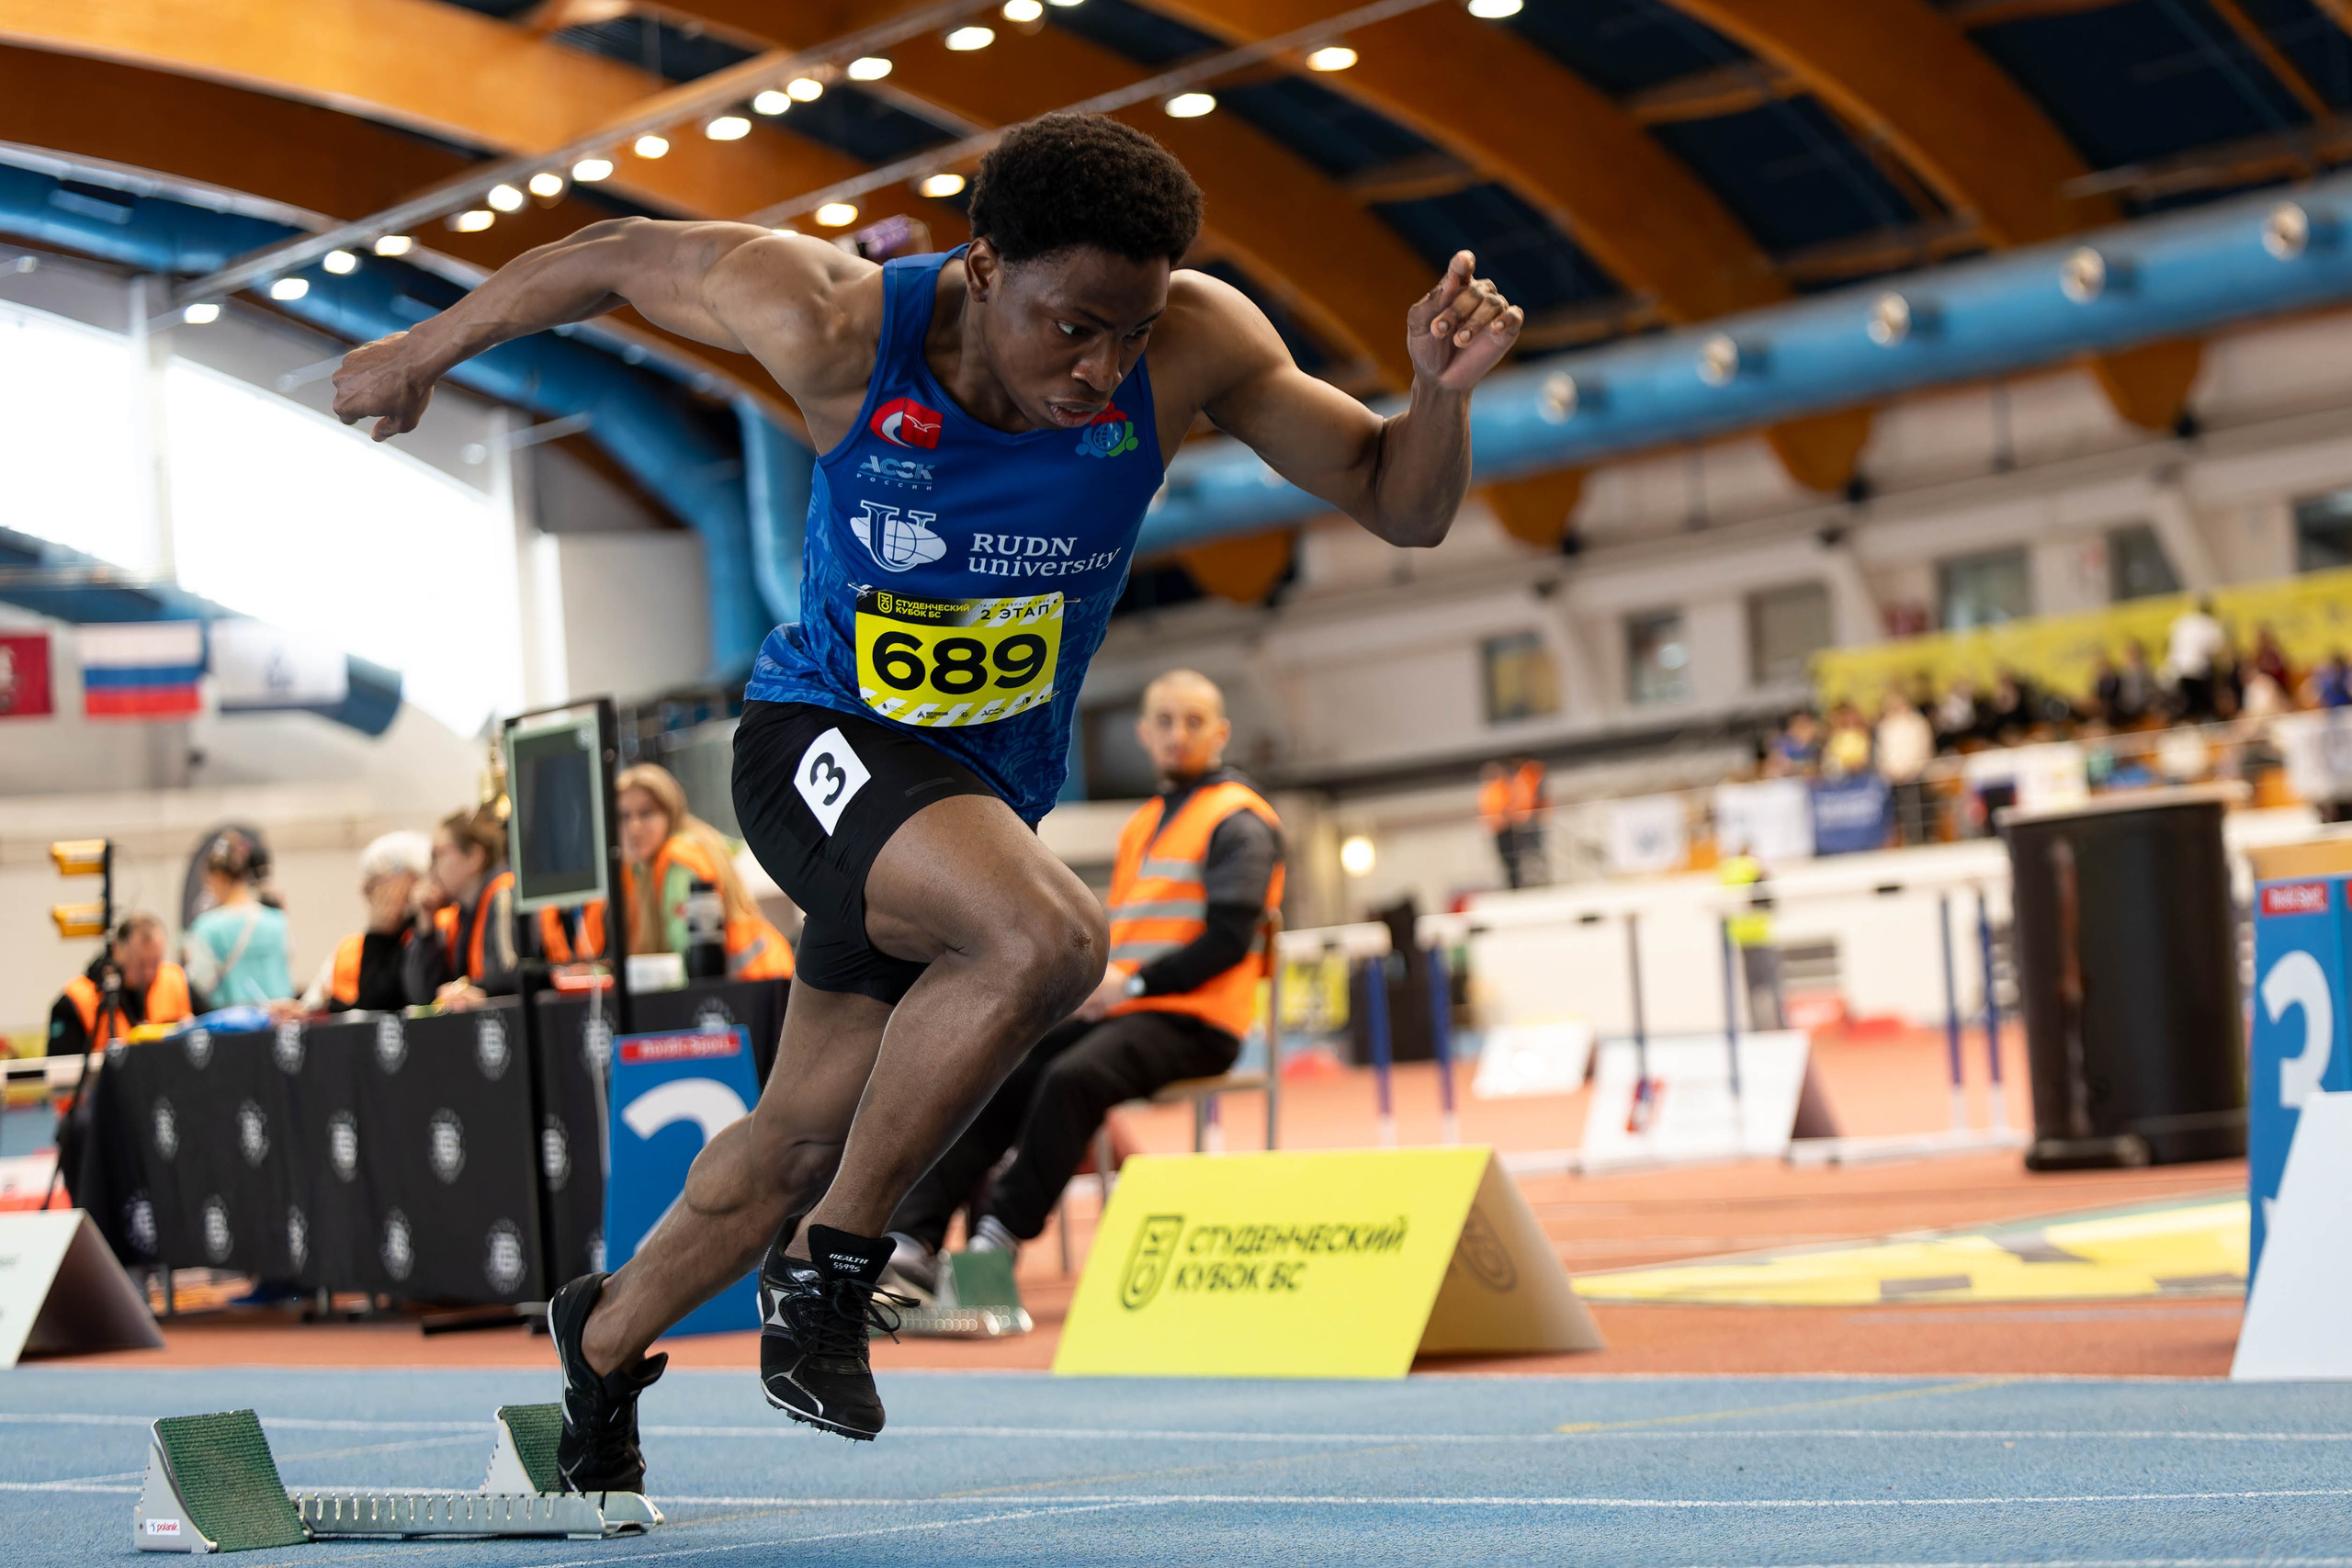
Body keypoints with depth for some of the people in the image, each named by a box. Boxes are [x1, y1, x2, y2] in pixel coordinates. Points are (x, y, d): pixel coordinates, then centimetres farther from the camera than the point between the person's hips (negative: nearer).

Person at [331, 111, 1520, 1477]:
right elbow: (622, 257, -6)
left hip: (985, 794, 5)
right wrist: (424, 352, 7)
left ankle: (609, 1338, 43)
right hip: (824, 742, -5)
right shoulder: (838, 325, -24)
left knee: (800, 1142, 15)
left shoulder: (1195, 347, -17)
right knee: (1047, 937, -33)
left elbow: (1399, 507, -8)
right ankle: (830, 1265, -14)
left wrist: (1444, 392, -30)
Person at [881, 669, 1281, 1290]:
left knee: (1071, 1077, -34)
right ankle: (910, 1237, -16)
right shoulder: (1143, 823, 24)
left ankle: (1001, 1234, -27)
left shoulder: (1238, 820, -2)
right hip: (1122, 1010, 8)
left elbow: (1230, 937, -13)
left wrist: (1133, 983, -16)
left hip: (1191, 1021, -8)